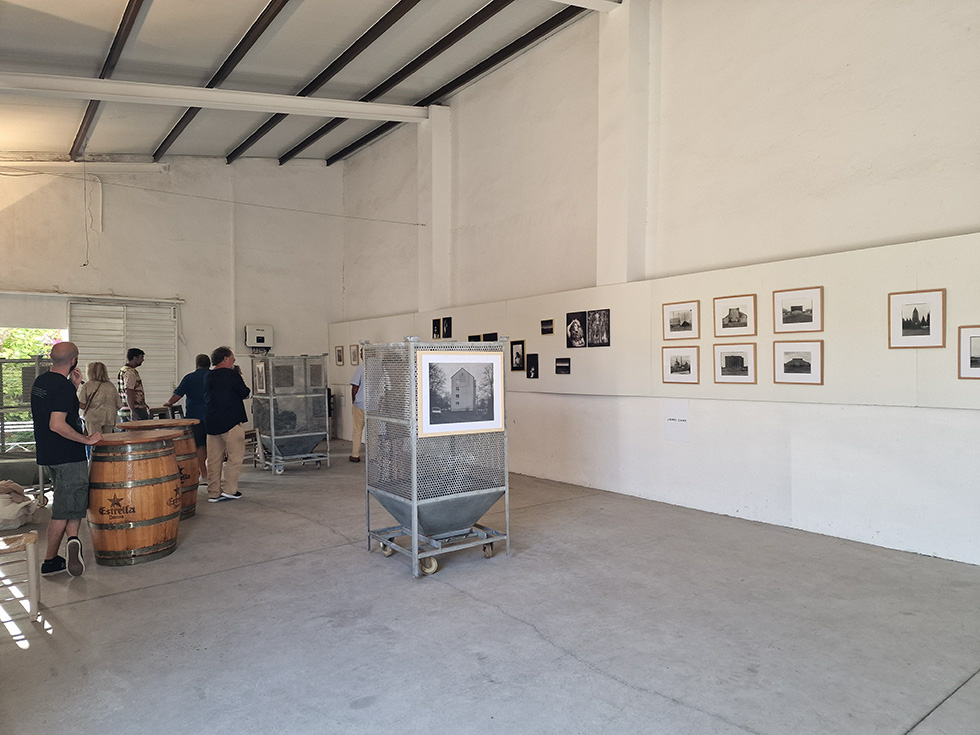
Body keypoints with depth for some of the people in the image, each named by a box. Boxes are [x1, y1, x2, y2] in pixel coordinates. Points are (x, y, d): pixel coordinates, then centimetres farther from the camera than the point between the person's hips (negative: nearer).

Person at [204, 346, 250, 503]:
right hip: (230, 421, -7)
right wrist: (239, 377, 11)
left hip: (211, 423, 7)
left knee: (214, 459, 9)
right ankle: (229, 489, 0)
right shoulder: (231, 374, -9)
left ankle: (214, 493, 12)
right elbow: (245, 393, -5)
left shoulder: (208, 376, 13)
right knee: (235, 456, 2)